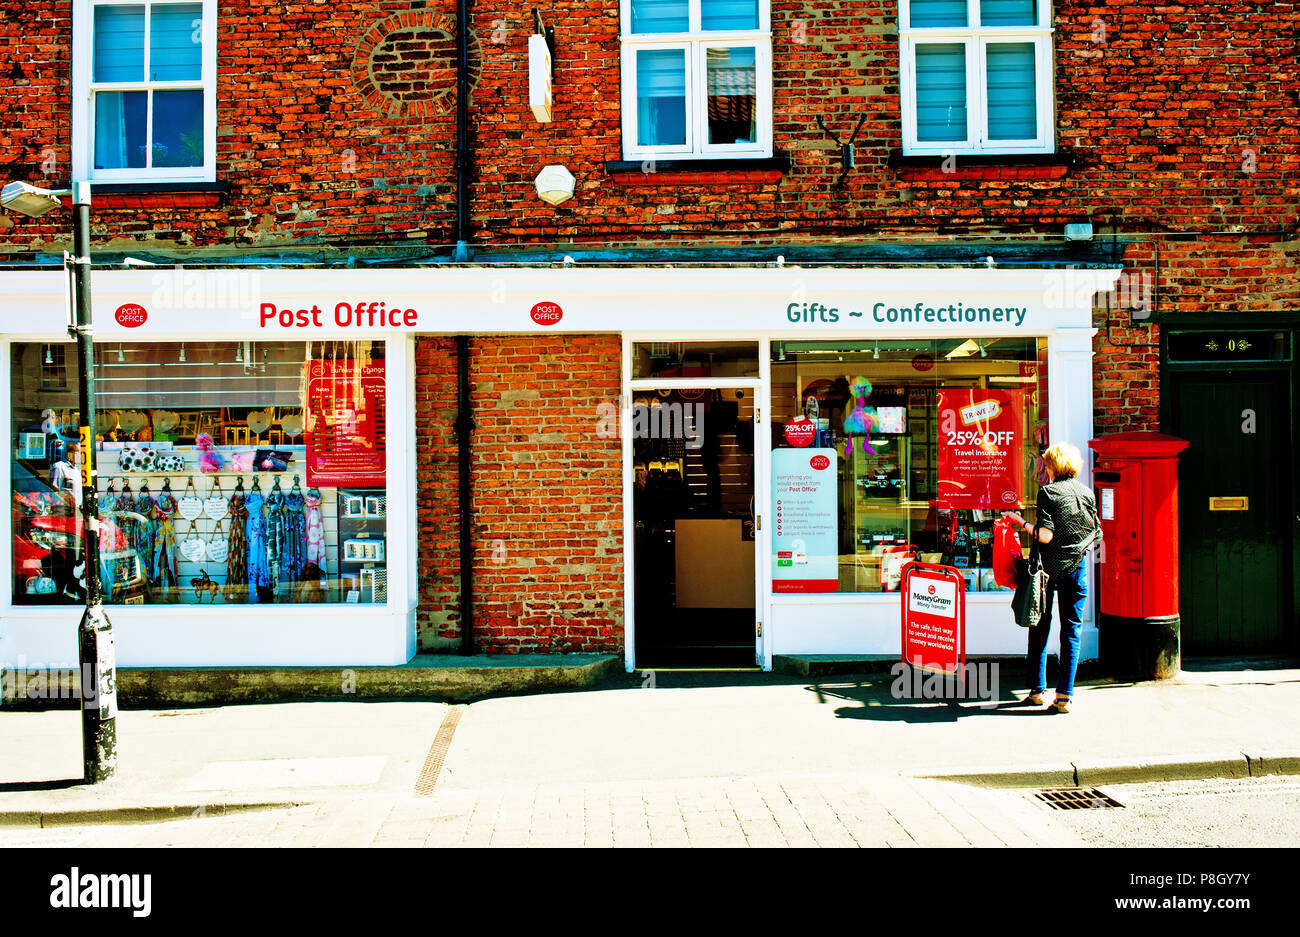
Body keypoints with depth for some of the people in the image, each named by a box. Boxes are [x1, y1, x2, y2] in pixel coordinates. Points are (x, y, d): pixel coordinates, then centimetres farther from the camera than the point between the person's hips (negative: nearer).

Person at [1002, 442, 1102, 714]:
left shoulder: (1048, 492, -9)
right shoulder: (1087, 493, 4)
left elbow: (1045, 536, -16)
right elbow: (1096, 533, 7)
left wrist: (1019, 521, -4)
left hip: (1050, 566, -3)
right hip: (1077, 567, 3)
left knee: (1040, 628, 9)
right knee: (1071, 630, 5)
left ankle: (1037, 690, 15)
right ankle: (1064, 695, 2)